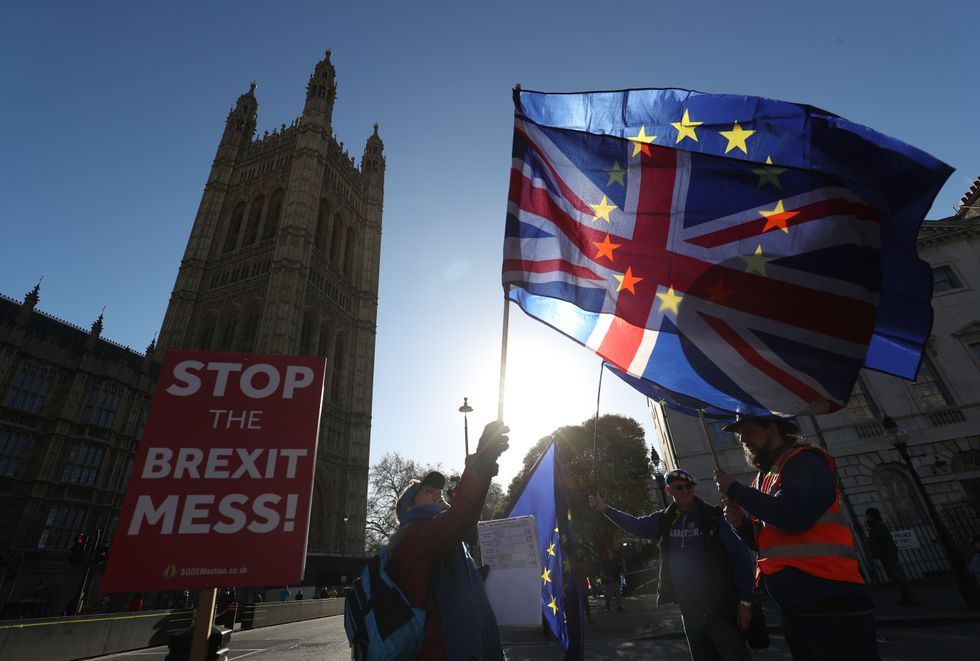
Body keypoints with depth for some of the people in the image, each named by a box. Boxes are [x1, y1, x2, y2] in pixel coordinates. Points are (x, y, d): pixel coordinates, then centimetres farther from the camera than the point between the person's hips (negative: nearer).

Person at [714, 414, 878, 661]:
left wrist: (734, 490, -16)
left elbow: (791, 515, -27)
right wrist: (741, 523, 0)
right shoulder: (763, 479, 16)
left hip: (829, 597, -9)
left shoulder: (803, 462, -9)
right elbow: (765, 540, 22)